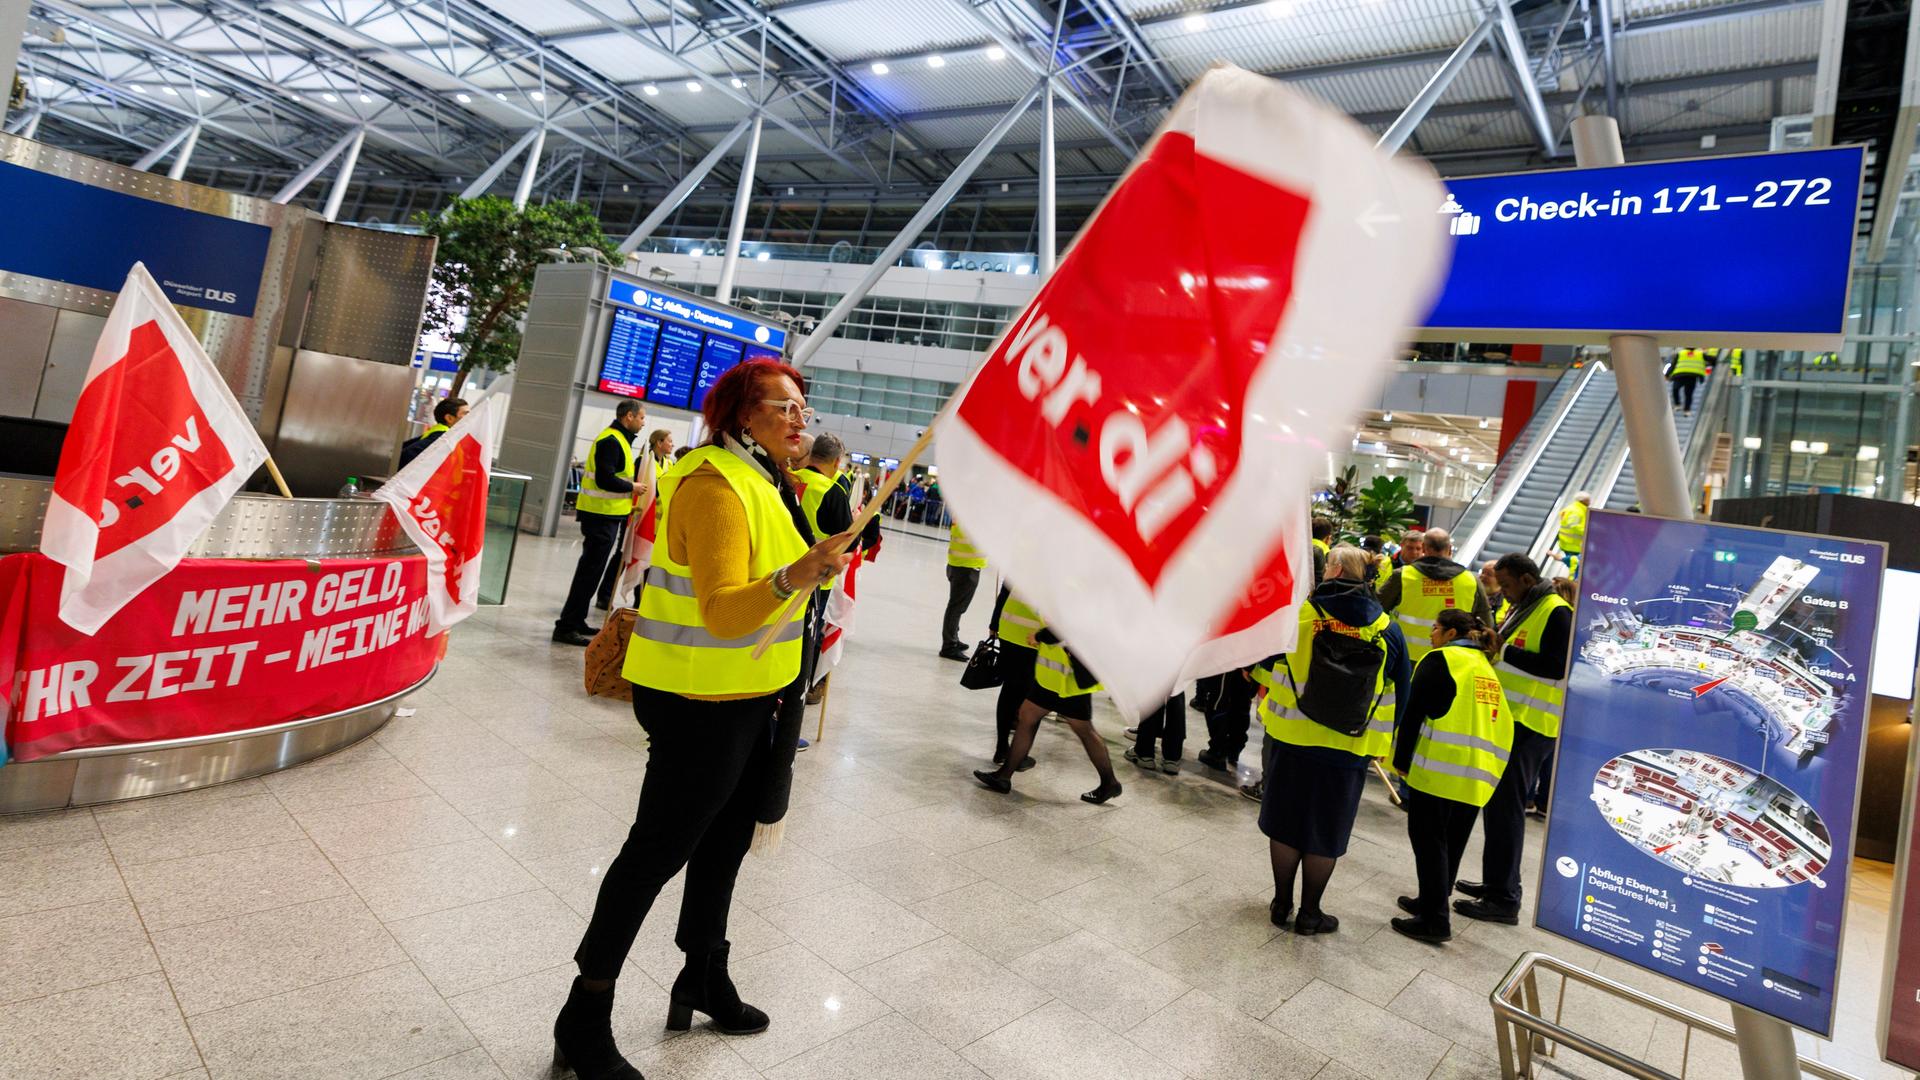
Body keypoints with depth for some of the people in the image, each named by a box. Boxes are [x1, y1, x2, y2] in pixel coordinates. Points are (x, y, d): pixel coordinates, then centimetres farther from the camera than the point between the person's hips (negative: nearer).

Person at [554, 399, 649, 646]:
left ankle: (575, 622, 24)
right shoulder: (610, 441, -16)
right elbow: (604, 479, -24)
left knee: (591, 569, 15)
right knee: (590, 570, -6)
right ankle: (567, 626, -1)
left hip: (606, 514, 11)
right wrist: (633, 487, -12)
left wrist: (634, 482, 8)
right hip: (602, 514, -11)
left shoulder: (618, 440, 17)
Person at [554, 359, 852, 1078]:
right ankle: (585, 1019, 23)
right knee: (656, 853, 3)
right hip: (703, 702, -10)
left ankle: (704, 977, 43)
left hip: (746, 700, 10)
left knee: (725, 839, 22)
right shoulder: (715, 486, -22)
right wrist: (790, 579, -50)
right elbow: (722, 612, -34)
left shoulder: (760, 479, 9)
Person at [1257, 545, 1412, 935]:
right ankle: (1310, 913, 24)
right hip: (1349, 748, 1)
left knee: (1286, 823, 14)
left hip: (1290, 738, -1)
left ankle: (1281, 904, 26)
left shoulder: (1297, 611, -10)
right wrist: (1385, 743, 17)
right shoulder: (1388, 629, -1)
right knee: (1324, 834, 13)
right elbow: (1400, 693, 7)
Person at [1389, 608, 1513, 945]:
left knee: (1429, 842, -1)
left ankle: (1434, 920, 1)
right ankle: (1432, 902, 30)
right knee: (1451, 843, 17)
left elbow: (1413, 713, -9)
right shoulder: (1487, 667, 19)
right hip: (1477, 775, 8)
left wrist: (1402, 760, -2)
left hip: (1439, 768, -8)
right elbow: (1500, 722, 23)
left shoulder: (1440, 659, -4)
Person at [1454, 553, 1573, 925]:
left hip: (1528, 727, -10)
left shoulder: (1557, 613, -13)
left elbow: (1557, 667, -23)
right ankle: (1495, 881, 28)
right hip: (1507, 720, 10)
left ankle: (1504, 899, 3)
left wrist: (1504, 651, -20)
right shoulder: (1522, 608, 17)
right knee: (1494, 803, 16)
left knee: (1506, 808, -6)